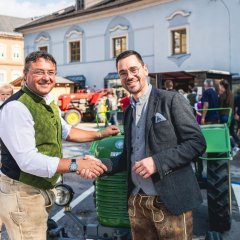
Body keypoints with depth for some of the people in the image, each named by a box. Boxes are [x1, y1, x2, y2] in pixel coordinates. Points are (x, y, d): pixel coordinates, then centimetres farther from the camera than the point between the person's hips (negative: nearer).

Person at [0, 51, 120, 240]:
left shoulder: (49, 103, 8)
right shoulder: (16, 107, -24)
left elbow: (66, 132, 24)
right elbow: (28, 161, -30)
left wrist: (101, 135, 24)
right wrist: (75, 165, -32)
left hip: (42, 189, 9)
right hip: (22, 193, -9)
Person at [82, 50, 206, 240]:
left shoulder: (172, 100, -6)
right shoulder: (128, 112, 14)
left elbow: (197, 143, -11)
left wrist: (158, 162, -21)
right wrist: (101, 164, 1)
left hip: (170, 201, -6)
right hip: (137, 201, 6)